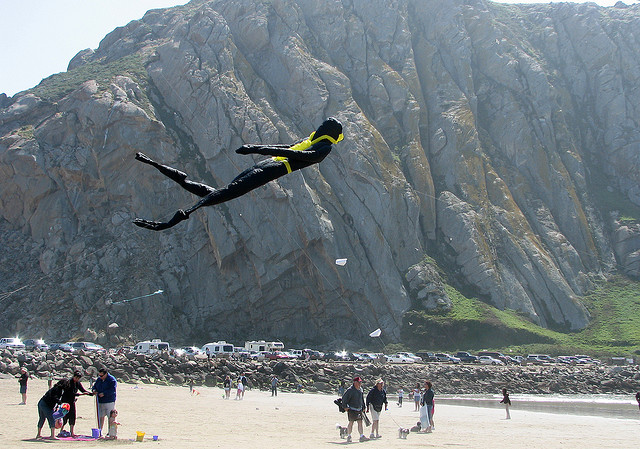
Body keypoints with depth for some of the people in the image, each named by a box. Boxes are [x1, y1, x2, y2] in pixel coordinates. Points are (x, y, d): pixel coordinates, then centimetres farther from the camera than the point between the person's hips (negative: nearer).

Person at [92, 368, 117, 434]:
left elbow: (112, 390, -18)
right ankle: (99, 431, 16)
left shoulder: (112, 380, -10)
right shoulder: (99, 379, 12)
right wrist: (94, 390, -5)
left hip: (109, 402, -6)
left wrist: (104, 393, -23)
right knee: (100, 417, 8)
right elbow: (94, 386, 18)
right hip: (100, 402, 6)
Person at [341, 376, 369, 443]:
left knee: (360, 422, 1)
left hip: (359, 409, 7)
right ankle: (349, 436, 10)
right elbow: (344, 398, -12)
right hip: (352, 409, -7)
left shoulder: (360, 389, 10)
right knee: (351, 422, -1)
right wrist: (345, 407, -11)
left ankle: (362, 436, -1)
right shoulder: (350, 390, -14)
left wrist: (363, 407, 22)